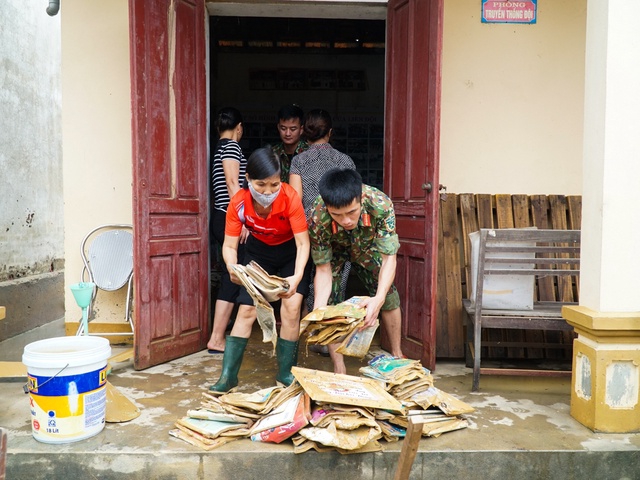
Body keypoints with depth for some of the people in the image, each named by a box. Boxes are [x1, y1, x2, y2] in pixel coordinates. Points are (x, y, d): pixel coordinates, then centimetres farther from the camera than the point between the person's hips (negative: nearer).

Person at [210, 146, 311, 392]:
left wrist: (298, 276, -45)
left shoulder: (290, 197, -32)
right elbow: (229, 246, -22)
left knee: (291, 308, -14)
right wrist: (232, 268, -45)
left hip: (291, 251, -1)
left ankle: (286, 373, 4)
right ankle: (228, 375, 9)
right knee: (246, 310, -2)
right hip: (259, 250, 2)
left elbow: (303, 243, -29)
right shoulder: (238, 203, -27)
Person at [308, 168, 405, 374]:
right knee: (329, 304, -13)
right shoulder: (317, 219, -40)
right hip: (332, 249, -1)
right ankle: (339, 369, 2)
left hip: (367, 245, 1)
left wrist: (379, 298, -53)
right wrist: (317, 310, -42)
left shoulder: (381, 204, -42)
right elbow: (323, 269, -28)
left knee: (389, 297, -3)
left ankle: (397, 355, 19)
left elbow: (389, 258, -37)